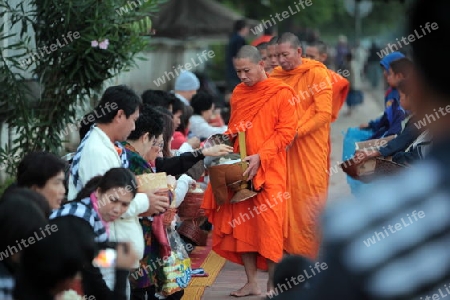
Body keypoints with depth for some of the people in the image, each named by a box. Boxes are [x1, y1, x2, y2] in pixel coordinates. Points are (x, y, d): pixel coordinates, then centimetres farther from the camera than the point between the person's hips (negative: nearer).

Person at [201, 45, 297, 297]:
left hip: (269, 169, -5)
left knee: (269, 225, -6)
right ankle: (252, 283, 10)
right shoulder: (238, 93, 12)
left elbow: (286, 132, -10)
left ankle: (272, 285, 3)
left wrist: (260, 157, -19)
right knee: (242, 223, 3)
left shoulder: (281, 93, -6)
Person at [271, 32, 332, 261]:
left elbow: (324, 114, -10)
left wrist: (296, 132, -16)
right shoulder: (277, 77, 9)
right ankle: (291, 252, 8)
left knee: (310, 202, -3)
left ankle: (313, 256, 3)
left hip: (309, 146, -4)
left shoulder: (316, 74, -5)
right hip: (284, 149, 4)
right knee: (288, 199, 2)